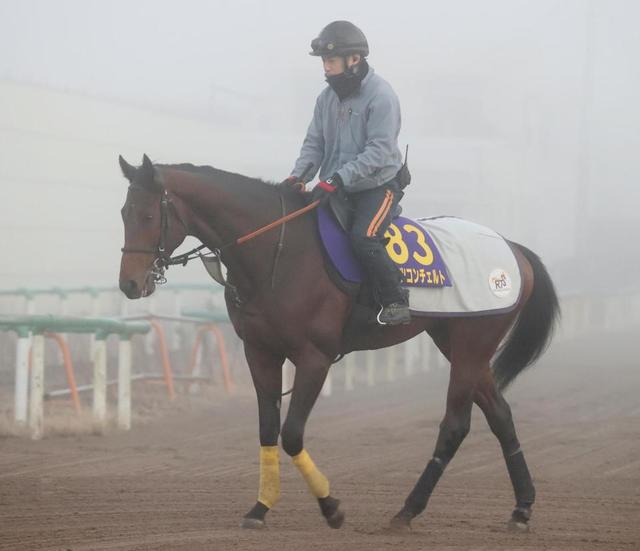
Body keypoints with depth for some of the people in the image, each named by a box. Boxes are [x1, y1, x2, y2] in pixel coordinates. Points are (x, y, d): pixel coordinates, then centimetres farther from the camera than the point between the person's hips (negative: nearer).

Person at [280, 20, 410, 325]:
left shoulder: (380, 95, -16)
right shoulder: (327, 97, 6)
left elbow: (379, 151, -23)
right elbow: (314, 143, 9)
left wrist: (337, 178, -31)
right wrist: (298, 176, -11)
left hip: (378, 186, -7)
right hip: (338, 189, 7)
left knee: (363, 237, -29)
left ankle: (396, 302, -16)